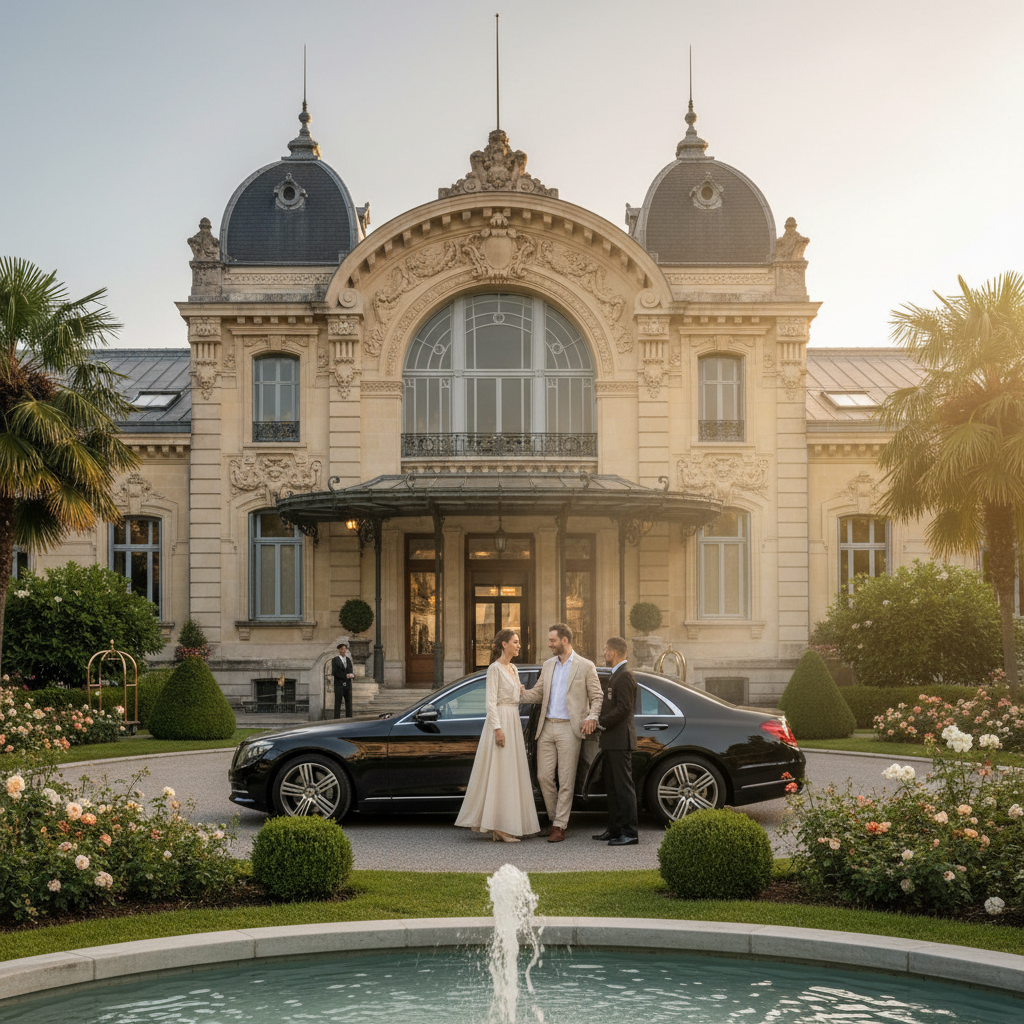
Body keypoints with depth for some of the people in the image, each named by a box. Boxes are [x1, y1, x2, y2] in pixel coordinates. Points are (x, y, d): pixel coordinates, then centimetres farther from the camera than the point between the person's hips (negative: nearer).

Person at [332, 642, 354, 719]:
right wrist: (345, 676, -15)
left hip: (348, 685, 5)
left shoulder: (349, 660, 15)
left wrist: (352, 675, -9)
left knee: (349, 704, 3)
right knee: (337, 704, -4)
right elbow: (334, 673, -9)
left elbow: (351, 672, 15)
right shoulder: (334, 660, -1)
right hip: (338, 685, -5)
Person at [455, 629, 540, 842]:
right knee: (498, 774, -8)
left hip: (513, 724, 9)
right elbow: (491, 701, -15)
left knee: (510, 775, 7)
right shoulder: (495, 669, -9)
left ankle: (501, 828, 10)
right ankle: (498, 827, -9)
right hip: (499, 722, -9)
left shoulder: (513, 669, 17)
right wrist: (498, 728, -21)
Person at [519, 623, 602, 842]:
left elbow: (596, 697, 2)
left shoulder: (585, 666, 0)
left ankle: (560, 826, 2)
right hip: (547, 727, 5)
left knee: (566, 780, -3)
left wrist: (592, 717, -14)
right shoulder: (548, 666, 15)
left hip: (569, 729, -5)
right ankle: (554, 818, 20)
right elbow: (537, 694, 18)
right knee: (543, 776, 3)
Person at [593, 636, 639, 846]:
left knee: (623, 787, -9)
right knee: (612, 787, 14)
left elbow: (623, 709, -21)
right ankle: (615, 830, 20)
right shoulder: (617, 675, 19)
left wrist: (600, 722, -15)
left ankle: (630, 834, -7)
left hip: (620, 741, -11)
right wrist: (600, 721, 11)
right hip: (613, 741, 11)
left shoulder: (625, 676, -14)